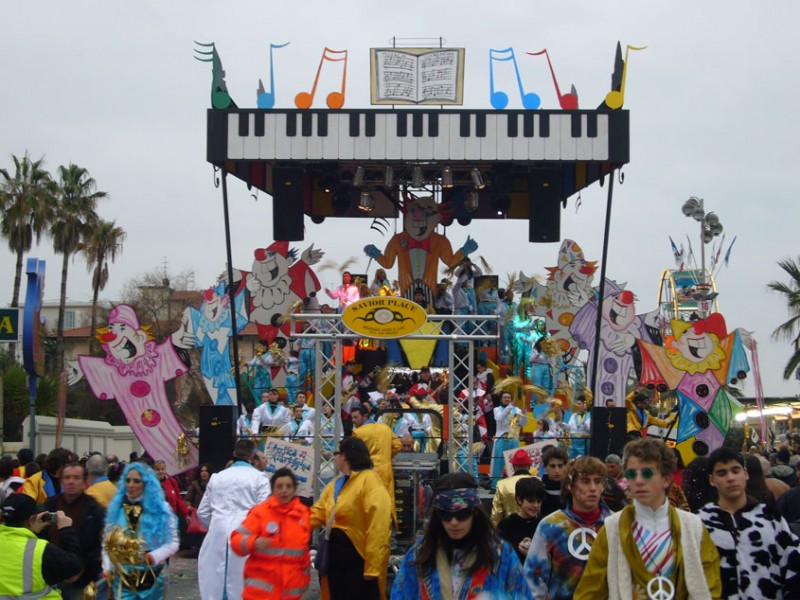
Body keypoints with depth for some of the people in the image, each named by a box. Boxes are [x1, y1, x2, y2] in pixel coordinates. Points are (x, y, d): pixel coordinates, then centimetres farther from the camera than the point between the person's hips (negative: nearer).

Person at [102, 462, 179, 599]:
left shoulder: (160, 508, -2)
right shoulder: (116, 508, 4)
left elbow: (172, 543, -3)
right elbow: (107, 543, 8)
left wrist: (153, 557, -18)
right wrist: (107, 568, -5)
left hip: (151, 578, -1)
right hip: (123, 579, 1)